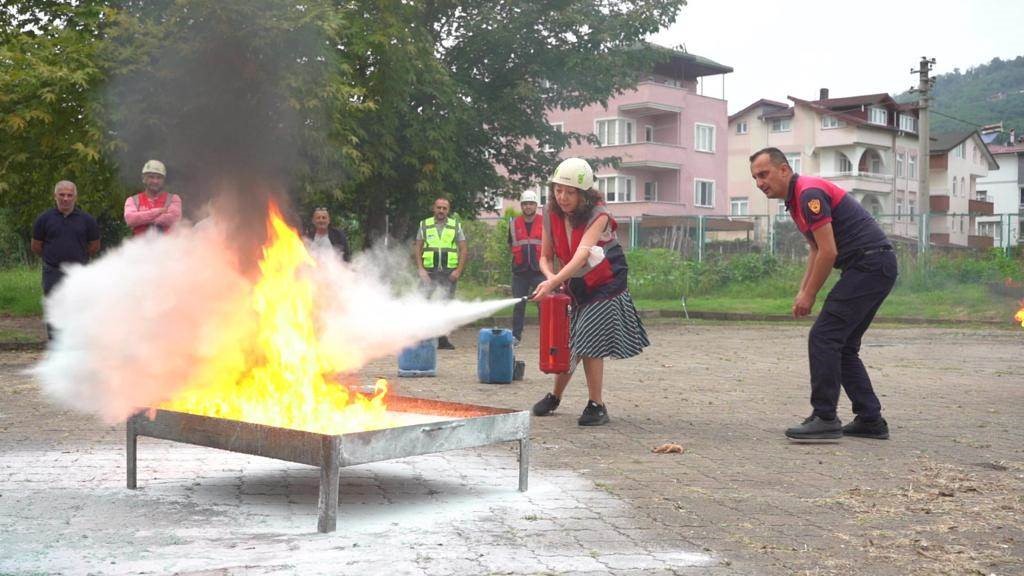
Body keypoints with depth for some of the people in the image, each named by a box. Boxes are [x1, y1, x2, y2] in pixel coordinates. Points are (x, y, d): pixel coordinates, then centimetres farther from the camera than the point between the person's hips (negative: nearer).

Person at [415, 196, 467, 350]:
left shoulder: (456, 226, 9)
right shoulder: (424, 225, 9)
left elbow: (463, 250, 6)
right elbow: (418, 249, 7)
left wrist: (459, 270, -6)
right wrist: (420, 269, -6)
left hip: (449, 272, 1)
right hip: (429, 272, -1)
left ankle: (443, 339, 10)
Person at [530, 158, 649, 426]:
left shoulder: (598, 216, -22)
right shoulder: (551, 214, -6)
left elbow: (581, 255, -35)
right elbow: (545, 257, 0)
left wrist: (553, 282, -47)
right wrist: (551, 278, -23)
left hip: (605, 287, -5)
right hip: (576, 288, 5)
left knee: (589, 344, -11)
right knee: (568, 344, 8)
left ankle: (596, 406, 0)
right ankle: (554, 397, 27)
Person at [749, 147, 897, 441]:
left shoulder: (809, 193, -16)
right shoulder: (796, 198, 16)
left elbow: (828, 252, -19)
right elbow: (817, 250, 24)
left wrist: (809, 296, -9)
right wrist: (802, 291, 15)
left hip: (869, 264, -10)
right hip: (875, 266, 10)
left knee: (823, 338, -9)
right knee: (842, 345, 12)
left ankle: (825, 419, -6)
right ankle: (870, 420, 15)